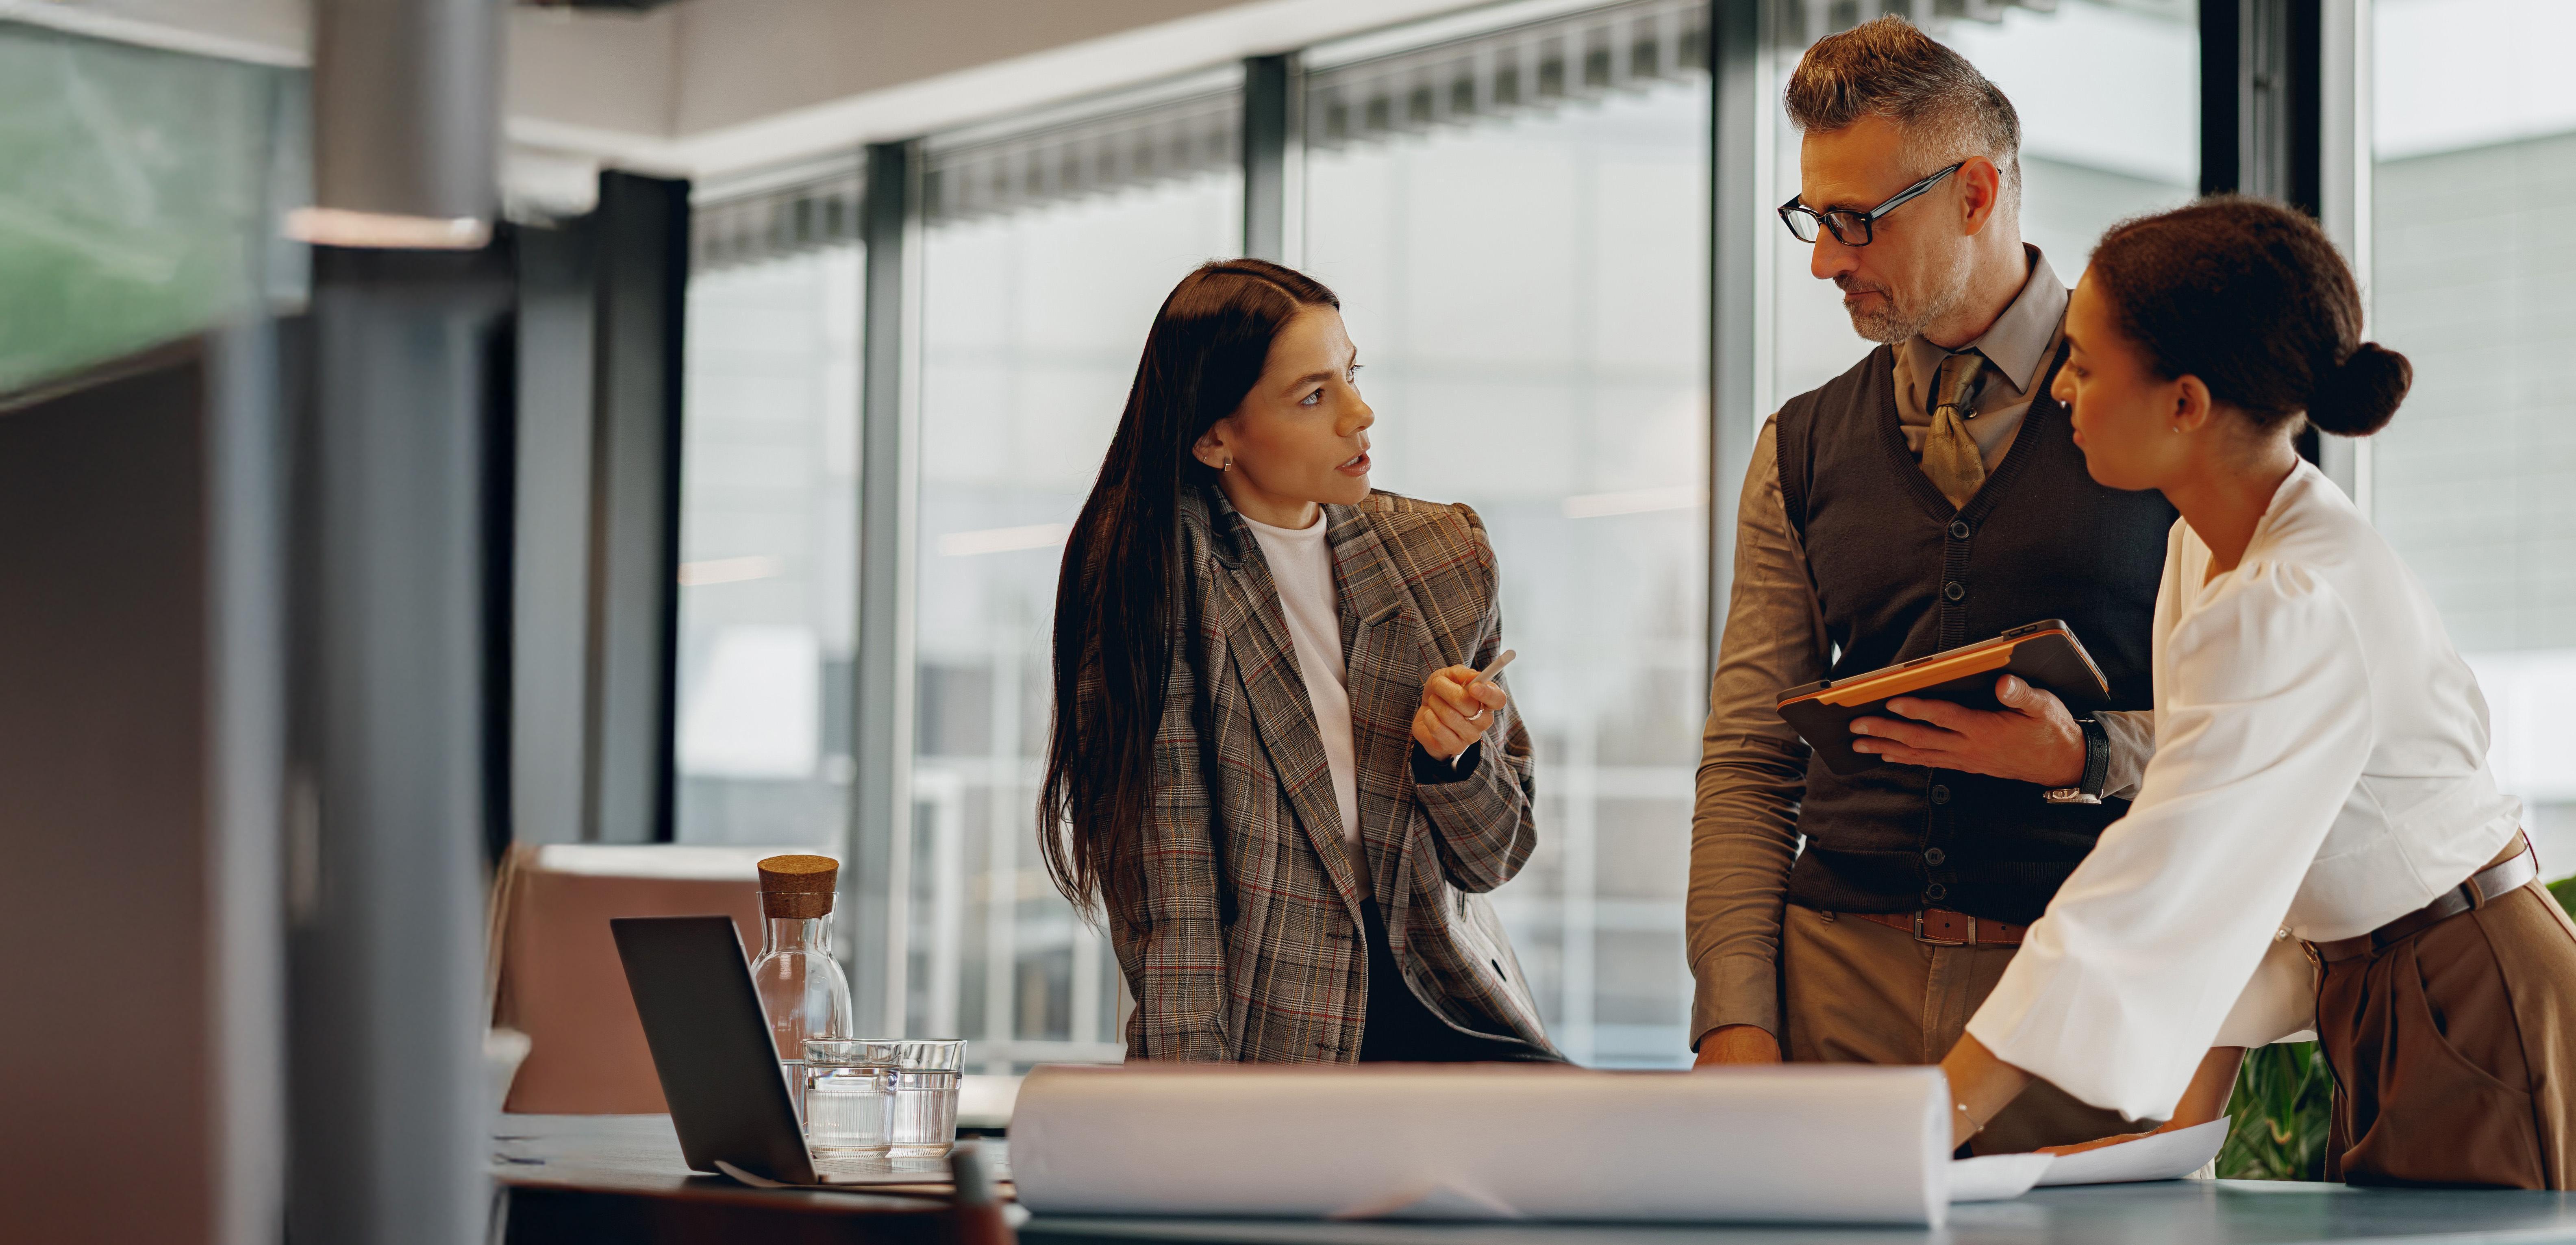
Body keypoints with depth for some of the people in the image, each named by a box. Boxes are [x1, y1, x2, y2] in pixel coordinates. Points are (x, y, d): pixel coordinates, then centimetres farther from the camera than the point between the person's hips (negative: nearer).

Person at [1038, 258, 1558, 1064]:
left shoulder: (1445, 555, 7)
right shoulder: (1147, 571, -7)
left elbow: (1492, 858, 13)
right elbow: (1164, 886, -12)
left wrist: (1451, 755, -9)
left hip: (1440, 1012, 3)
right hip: (1256, 1035, -2)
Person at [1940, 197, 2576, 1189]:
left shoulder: (2300, 612, -26)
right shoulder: (2202, 556, 3)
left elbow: (2150, 895, -30)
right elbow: (2228, 874, 6)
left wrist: (1923, 1135, -29)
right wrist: (2188, 1121, 1)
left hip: (2476, 1020, -9)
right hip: (2380, 1017, 9)